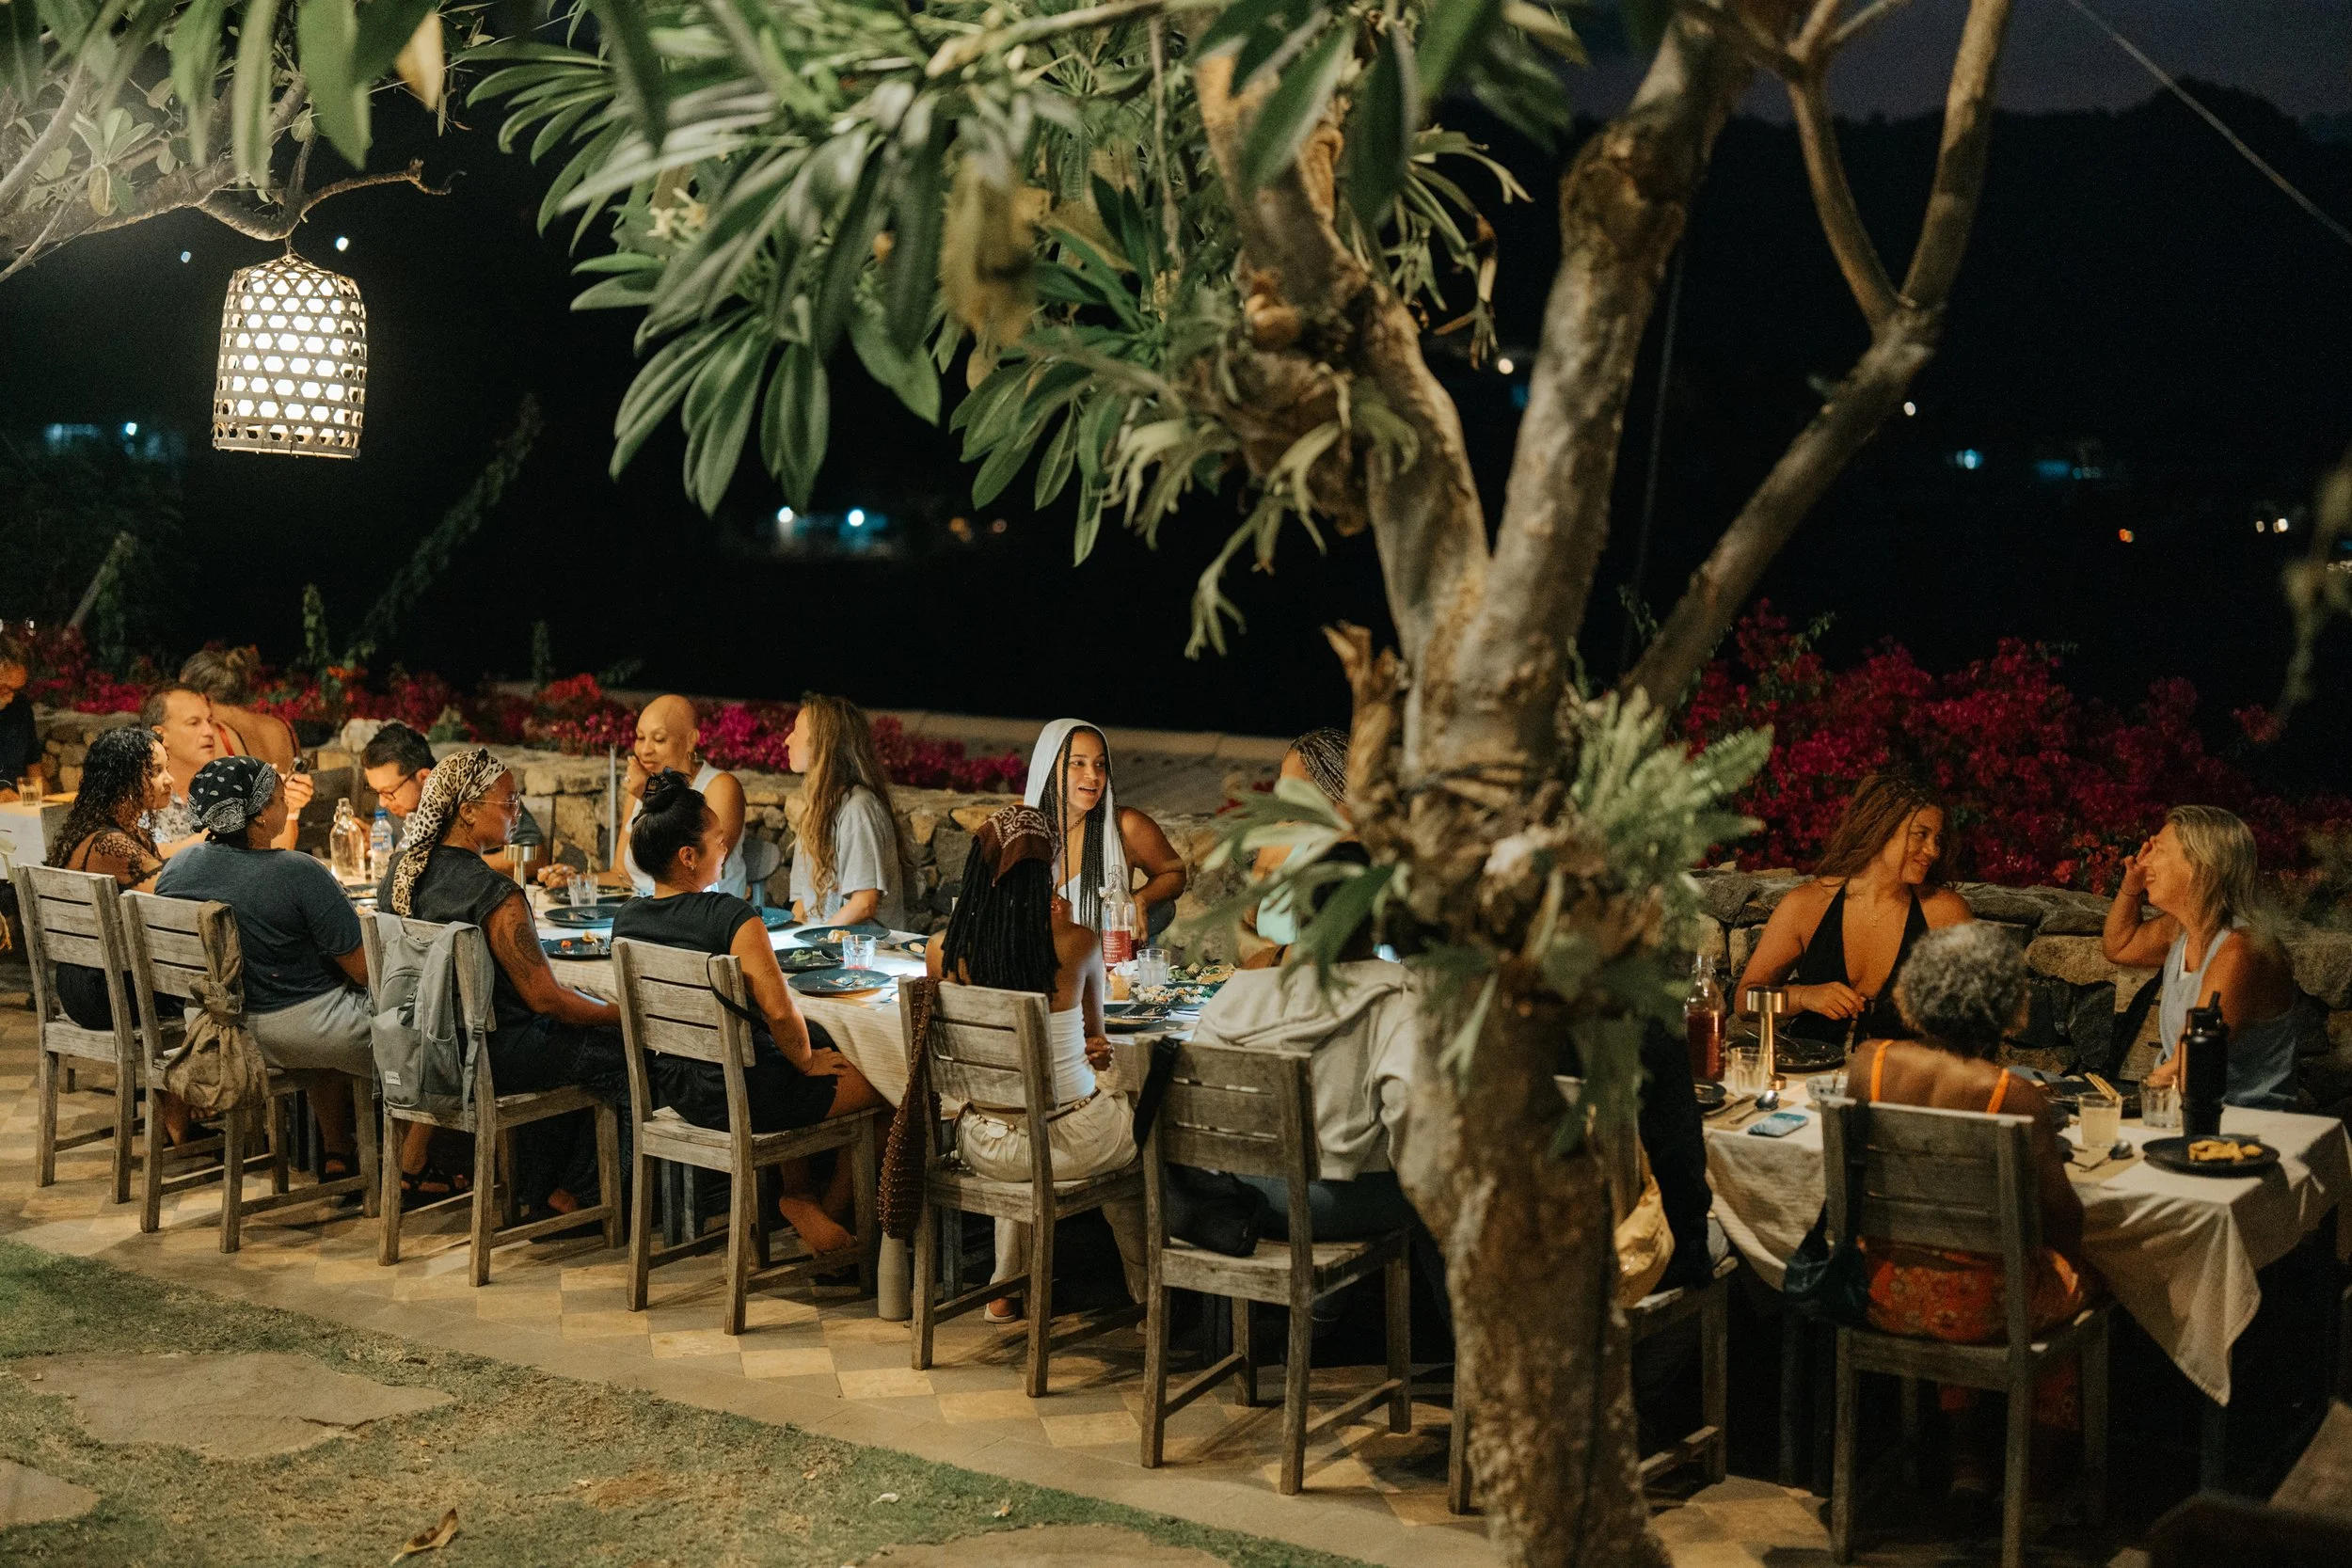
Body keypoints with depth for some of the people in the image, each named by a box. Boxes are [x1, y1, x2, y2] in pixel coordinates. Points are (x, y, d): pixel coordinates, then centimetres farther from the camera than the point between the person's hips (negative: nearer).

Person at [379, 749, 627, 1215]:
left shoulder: (400, 869, 0)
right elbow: (546, 998, -22)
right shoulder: (495, 895, -25)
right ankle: (572, 1195, 15)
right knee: (619, 1053, 3)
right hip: (489, 1056, -9)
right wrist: (625, 1013, -8)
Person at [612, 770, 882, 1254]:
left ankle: (798, 1194, 29)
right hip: (744, 1096, -8)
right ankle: (831, 1210, 30)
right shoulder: (731, 916, -23)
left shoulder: (626, 920, -1)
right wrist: (807, 1062, -8)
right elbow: (779, 1012, -29)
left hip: (676, 1087, 8)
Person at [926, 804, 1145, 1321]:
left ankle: (1007, 1291, 42)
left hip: (986, 1146, 3)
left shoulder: (943, 950, -10)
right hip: (1073, 1141, -3)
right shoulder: (1077, 944, -16)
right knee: (1136, 1122, 32)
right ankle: (1147, 1288, 47)